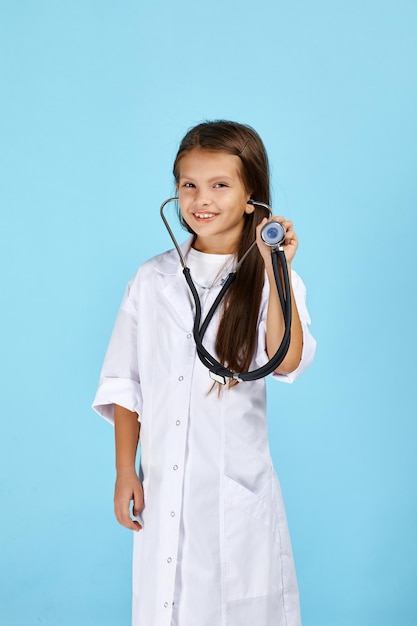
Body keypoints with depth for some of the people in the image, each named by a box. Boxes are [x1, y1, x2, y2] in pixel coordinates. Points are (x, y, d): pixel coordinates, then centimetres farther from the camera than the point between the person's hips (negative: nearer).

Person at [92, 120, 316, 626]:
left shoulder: (271, 278, -4)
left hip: (238, 487, -2)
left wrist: (275, 268, -25)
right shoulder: (153, 279, 3)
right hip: (163, 488, 2)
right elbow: (124, 382, 6)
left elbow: (287, 362, -21)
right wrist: (125, 471, 4)